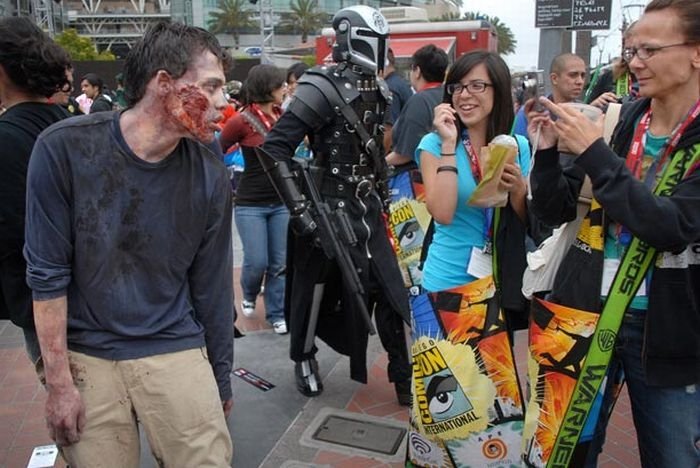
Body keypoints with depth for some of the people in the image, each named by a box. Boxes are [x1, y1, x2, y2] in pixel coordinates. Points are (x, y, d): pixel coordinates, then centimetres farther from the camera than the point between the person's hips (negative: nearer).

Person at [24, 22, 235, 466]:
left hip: (176, 351, 2)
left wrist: (220, 380, 8)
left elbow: (212, 288, 1)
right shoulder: (64, 148, -14)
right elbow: (47, 273, -9)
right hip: (85, 355, -1)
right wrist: (58, 381, -8)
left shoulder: (211, 177, -8)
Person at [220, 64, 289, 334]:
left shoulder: (284, 117, 3)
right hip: (250, 204, -4)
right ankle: (249, 295, 30)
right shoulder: (242, 121, -11)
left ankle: (277, 314, 21)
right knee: (257, 261, -3)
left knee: (280, 263, 7)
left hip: (281, 202, 4)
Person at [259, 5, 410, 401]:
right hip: (329, 209, -7)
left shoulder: (378, 90, 8)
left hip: (368, 206, 7)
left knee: (392, 290, 7)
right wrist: (298, 209, -23)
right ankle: (304, 358, 32)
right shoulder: (324, 88, -17)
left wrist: (384, 188, 21)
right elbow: (274, 148, -21)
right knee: (315, 289, 8)